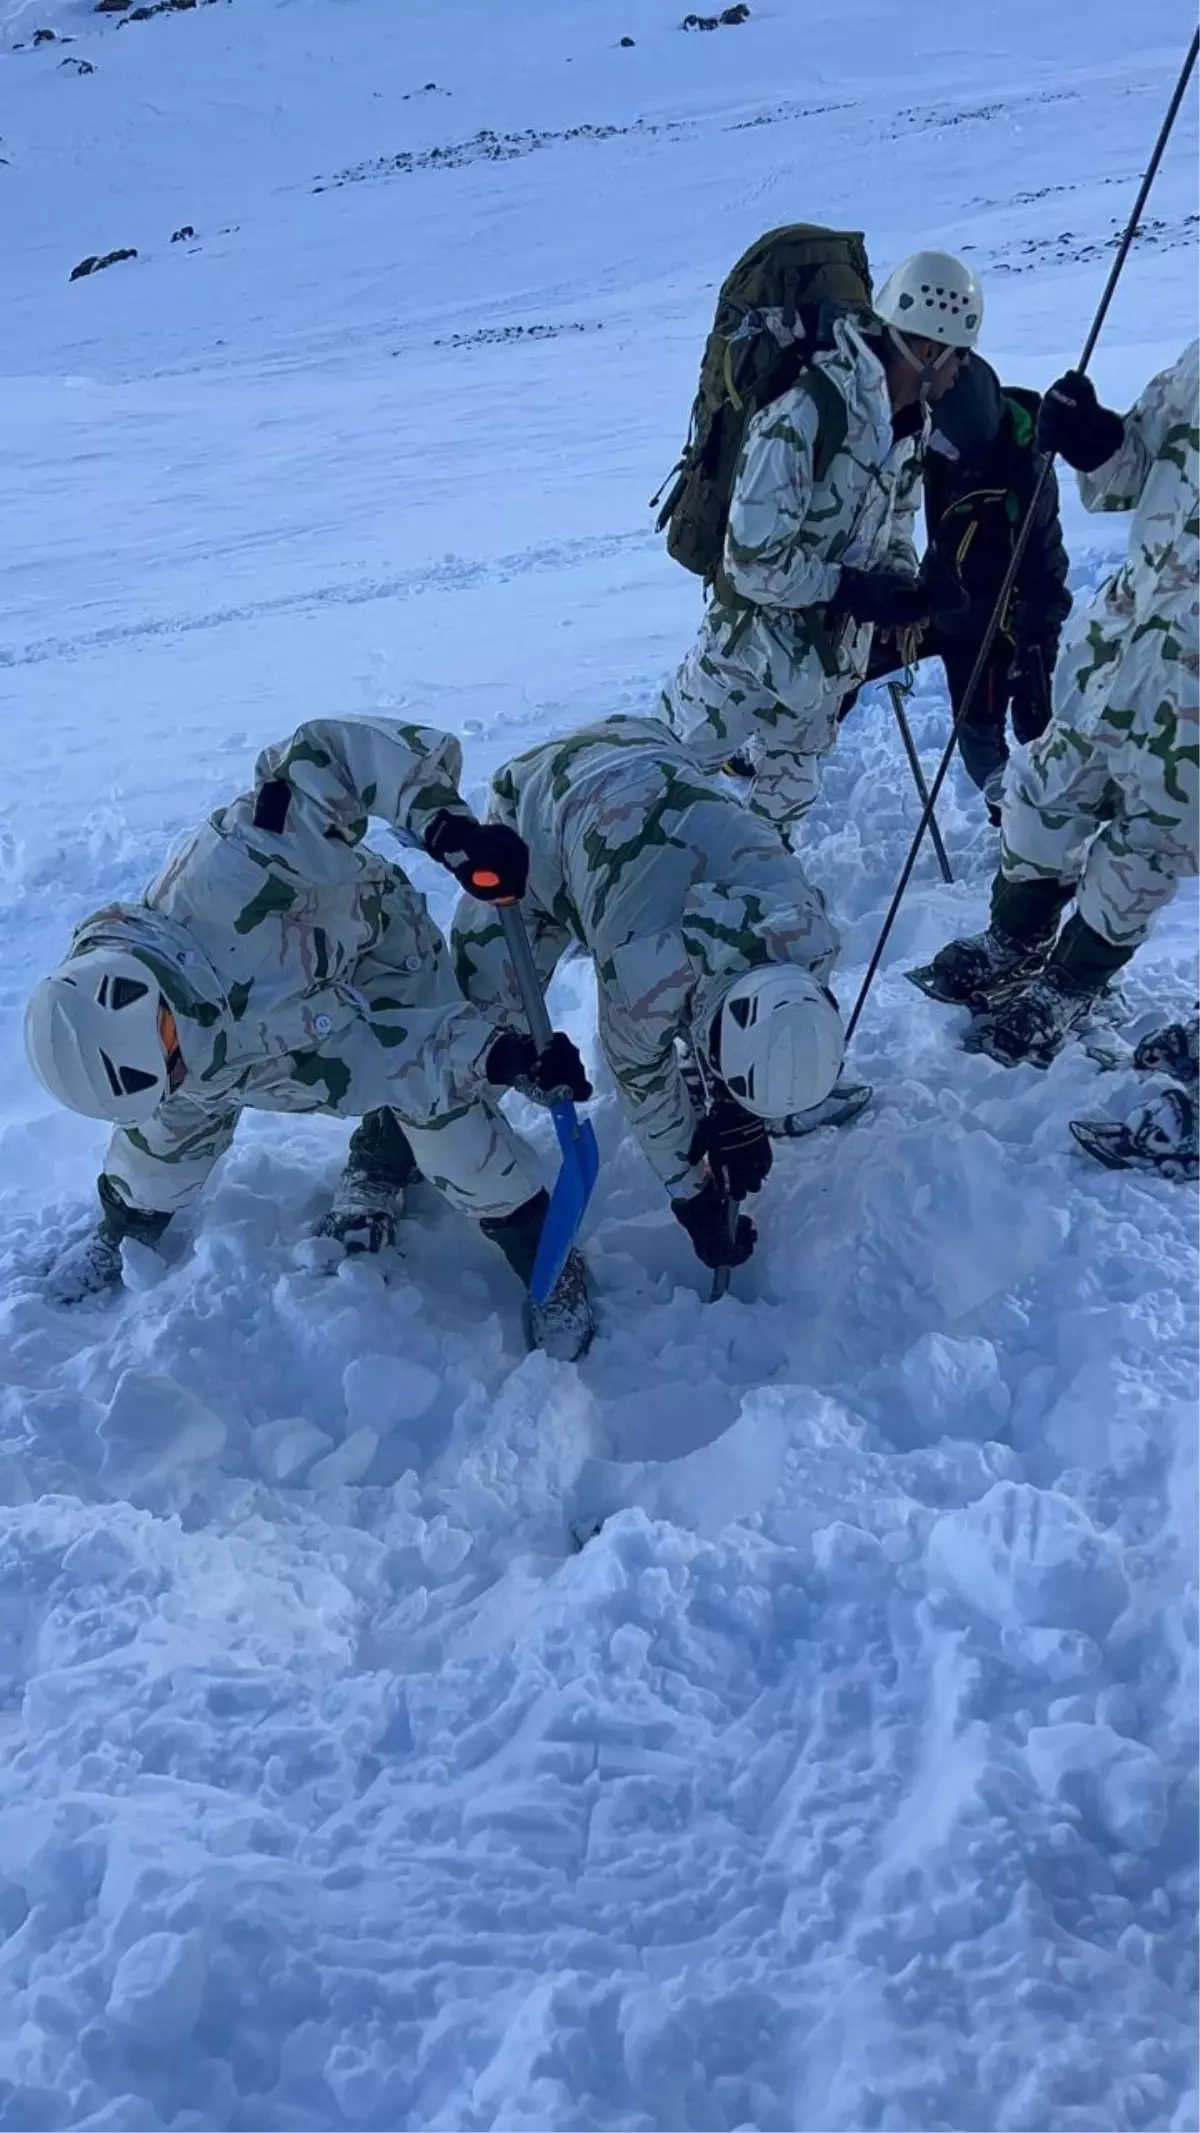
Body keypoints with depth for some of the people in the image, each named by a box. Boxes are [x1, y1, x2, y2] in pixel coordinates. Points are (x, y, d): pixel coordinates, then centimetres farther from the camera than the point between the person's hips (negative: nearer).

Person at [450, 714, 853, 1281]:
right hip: (541, 801, -5)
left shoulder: (812, 936, -29)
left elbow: (772, 1038, -4)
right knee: (488, 1002, -14)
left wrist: (743, 1120, 1)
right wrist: (692, 1195, -7)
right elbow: (643, 1083, -19)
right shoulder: (646, 976, -40)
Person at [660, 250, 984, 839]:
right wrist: (852, 590, -26)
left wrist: (903, 584, -11)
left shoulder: (911, 421, -2)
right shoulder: (801, 416, -29)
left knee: (789, 792, 25)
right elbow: (754, 558, -28)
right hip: (753, 648, -8)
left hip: (831, 653, 8)